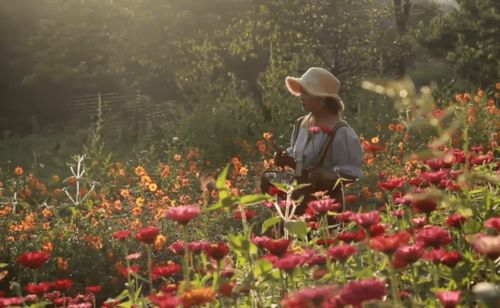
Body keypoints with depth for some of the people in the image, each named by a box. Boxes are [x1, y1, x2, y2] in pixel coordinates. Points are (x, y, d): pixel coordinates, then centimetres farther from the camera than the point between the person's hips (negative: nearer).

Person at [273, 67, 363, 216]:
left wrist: (328, 175, -29)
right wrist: (286, 159, 2)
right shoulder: (301, 124, 8)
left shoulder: (341, 132, -14)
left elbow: (351, 173, -13)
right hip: (298, 199, 7)